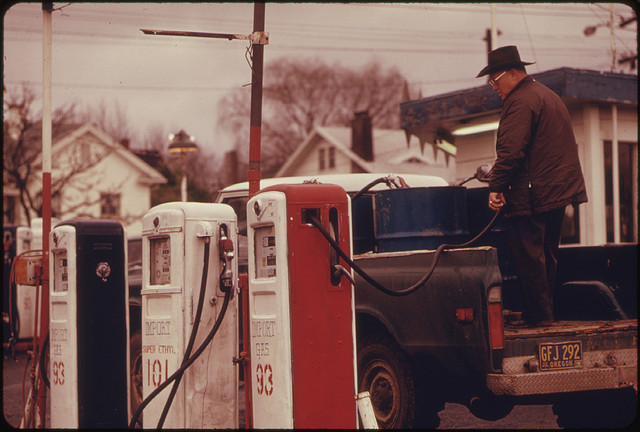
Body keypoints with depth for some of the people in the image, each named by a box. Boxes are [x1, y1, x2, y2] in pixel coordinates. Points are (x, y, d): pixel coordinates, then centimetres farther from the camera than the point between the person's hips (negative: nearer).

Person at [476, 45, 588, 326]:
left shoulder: (520, 101, -13)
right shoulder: (549, 95, 20)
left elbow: (510, 150, -22)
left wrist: (496, 187, -19)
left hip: (532, 195, -10)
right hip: (559, 192, 10)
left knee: (527, 256, -5)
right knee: (545, 255, 16)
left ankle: (538, 316, -2)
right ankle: (545, 311, 22)